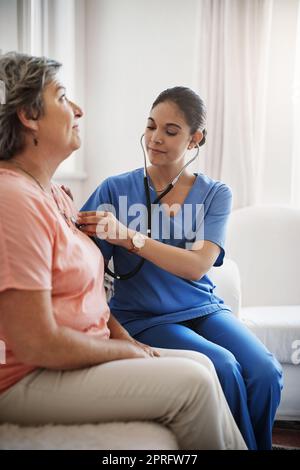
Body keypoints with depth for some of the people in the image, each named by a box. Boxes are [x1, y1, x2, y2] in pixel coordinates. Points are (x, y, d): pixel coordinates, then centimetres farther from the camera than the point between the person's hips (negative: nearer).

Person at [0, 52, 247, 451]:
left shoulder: (54, 193, 10)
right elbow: (38, 343, -25)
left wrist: (125, 339, 3)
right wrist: (127, 352, -11)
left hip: (74, 356, 9)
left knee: (200, 364, 6)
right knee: (192, 383, -15)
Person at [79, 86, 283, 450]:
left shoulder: (215, 194, 2)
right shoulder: (116, 189, -3)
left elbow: (197, 266, -15)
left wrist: (128, 236, -27)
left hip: (203, 308, 3)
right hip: (142, 317, -2)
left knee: (266, 372, -21)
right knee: (223, 368, -26)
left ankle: (256, 445, 8)